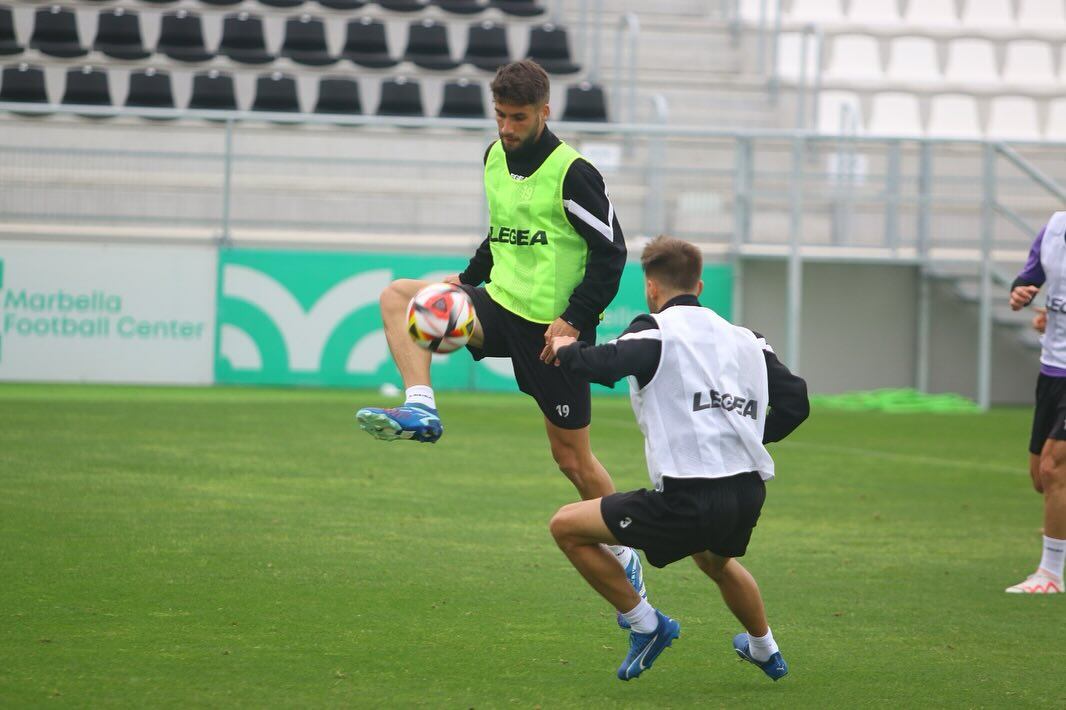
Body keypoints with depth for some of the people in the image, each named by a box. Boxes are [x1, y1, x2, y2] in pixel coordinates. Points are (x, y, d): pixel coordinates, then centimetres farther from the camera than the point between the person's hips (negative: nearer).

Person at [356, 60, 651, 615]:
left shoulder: (572, 173, -14)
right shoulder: (495, 157, 8)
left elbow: (611, 252, -11)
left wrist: (574, 319, -18)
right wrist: (470, 278, 11)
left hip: (553, 325, -6)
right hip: (500, 304, 6)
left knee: (571, 456, 2)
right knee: (397, 297, -13)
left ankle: (624, 557, 21)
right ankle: (420, 409, -26)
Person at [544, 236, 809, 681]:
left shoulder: (657, 330, -3)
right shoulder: (744, 338, 16)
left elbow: (604, 365, -20)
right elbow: (795, 401, 14)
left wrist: (565, 350, 2)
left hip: (689, 501, -7)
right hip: (749, 494, 7)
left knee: (566, 526, 5)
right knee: (715, 559, 41)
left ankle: (645, 625, 9)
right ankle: (765, 650, 57)